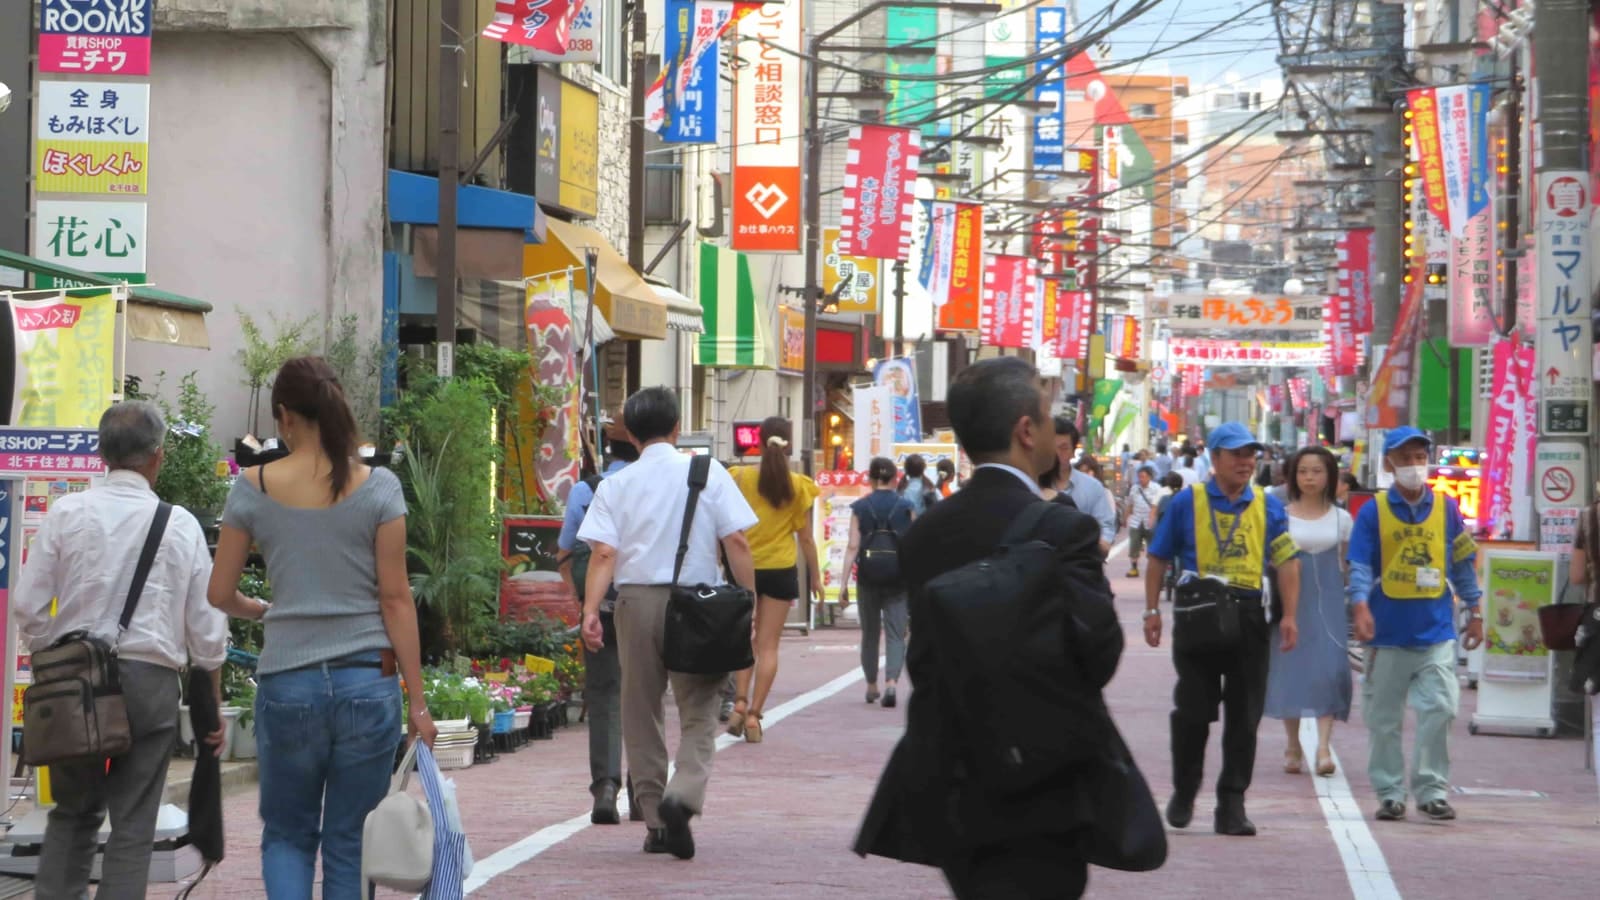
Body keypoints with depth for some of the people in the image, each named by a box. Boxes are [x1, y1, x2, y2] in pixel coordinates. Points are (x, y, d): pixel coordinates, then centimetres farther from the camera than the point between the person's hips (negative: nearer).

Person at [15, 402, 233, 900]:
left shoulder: (66, 513, -1)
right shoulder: (180, 525, -1)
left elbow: (28, 606, -1)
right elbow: (206, 626, 2)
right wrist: (212, 703, 13)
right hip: (150, 677, -1)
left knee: (72, 811, 17)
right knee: (134, 822, 5)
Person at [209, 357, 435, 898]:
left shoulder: (254, 488, -1)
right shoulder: (378, 488, -3)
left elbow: (219, 596, 4)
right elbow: (396, 599, -4)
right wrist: (417, 701, 0)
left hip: (287, 684, 0)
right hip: (368, 682, 0)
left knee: (286, 835, 15)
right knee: (349, 844, 10)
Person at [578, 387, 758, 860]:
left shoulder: (616, 485, 4)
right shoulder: (709, 474, 2)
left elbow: (604, 553, -7)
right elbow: (736, 542, -3)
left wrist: (591, 610, -11)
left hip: (636, 599, 1)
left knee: (642, 712, 11)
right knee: (698, 710, 3)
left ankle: (656, 821, 14)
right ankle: (684, 794, -22)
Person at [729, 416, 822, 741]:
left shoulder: (741, 478, -6)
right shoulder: (798, 486, -4)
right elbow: (805, 536, 1)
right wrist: (815, 576, 12)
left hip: (744, 567, 0)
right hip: (780, 568, 0)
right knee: (768, 645, 4)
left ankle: (740, 702, -5)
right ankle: (754, 714, 0)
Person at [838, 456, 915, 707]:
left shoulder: (860, 508, -1)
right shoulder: (906, 507, 0)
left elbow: (853, 547, -6)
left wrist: (844, 583, -6)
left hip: (868, 579, 1)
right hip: (899, 580, -1)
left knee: (870, 633, 16)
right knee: (895, 634, -1)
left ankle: (871, 686, 27)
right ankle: (891, 682, -22)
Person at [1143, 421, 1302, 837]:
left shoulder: (1268, 507, 10)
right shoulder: (1187, 503, 4)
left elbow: (1288, 562, 8)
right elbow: (1159, 559, 7)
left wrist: (1289, 615, -2)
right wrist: (1152, 611, 1)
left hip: (1248, 618, 2)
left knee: (1244, 717, 2)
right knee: (1193, 709, 0)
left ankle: (1232, 804, 8)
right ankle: (1183, 792, 19)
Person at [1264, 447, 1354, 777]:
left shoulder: (1341, 519, 7)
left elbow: (1346, 564, 12)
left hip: (1329, 601, 0)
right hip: (1292, 599, 0)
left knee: (1329, 669, -12)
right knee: (1289, 669, 2)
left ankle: (1323, 746, -14)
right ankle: (1294, 746, 15)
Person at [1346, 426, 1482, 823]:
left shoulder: (1447, 508, 5)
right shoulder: (1373, 511, 0)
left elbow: (1464, 563, 13)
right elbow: (1360, 566, -5)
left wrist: (1475, 612, 13)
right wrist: (1360, 605, -21)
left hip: (1436, 630, 1)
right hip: (1388, 631, -1)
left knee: (1439, 709, -8)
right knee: (1384, 719, 6)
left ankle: (1432, 790, 2)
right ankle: (1390, 793, 16)